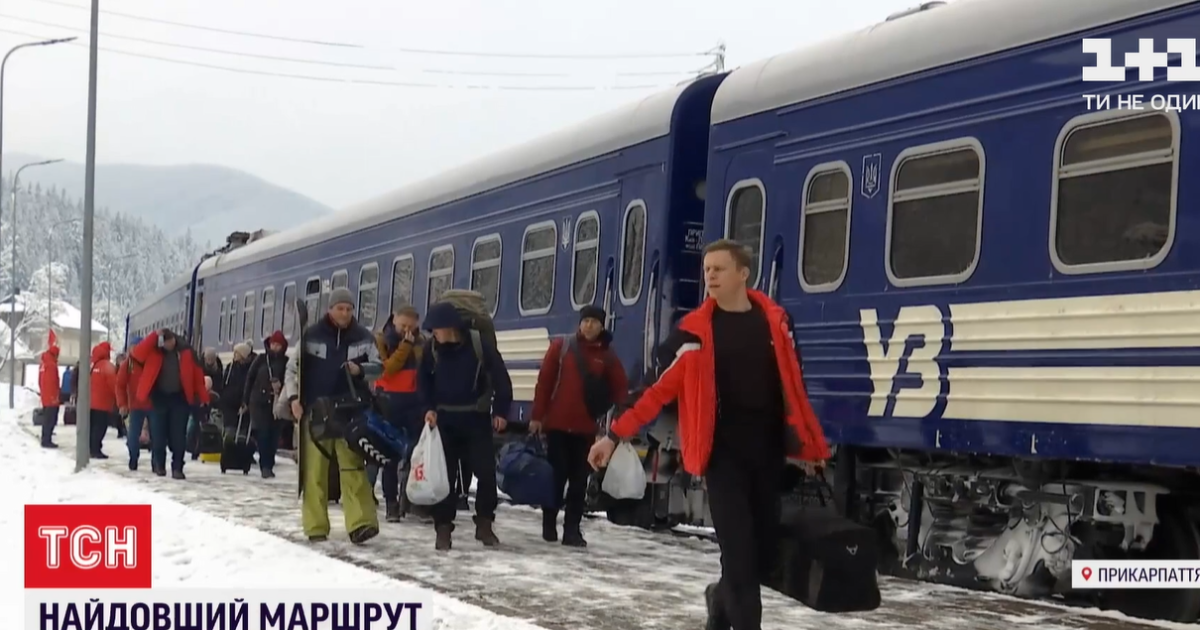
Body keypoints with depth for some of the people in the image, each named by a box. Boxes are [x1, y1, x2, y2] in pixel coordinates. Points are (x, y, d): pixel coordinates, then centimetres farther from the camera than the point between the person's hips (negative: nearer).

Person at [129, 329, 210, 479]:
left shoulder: (186, 351, -1)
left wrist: (202, 396, -3)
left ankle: (177, 467, 2)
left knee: (178, 435, -1)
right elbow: (137, 354, -20)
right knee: (158, 434, 5)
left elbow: (198, 373, 1)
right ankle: (159, 464, 19)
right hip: (159, 397, 0)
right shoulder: (154, 351, -2)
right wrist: (154, 336, -21)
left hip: (180, 398, 0)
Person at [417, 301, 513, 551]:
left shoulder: (480, 346, -13)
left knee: (486, 472, -2)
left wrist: (500, 411, -10)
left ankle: (484, 524, 12)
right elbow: (424, 382, 8)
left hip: (477, 419, -2)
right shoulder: (432, 351, -5)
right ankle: (443, 528, 6)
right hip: (445, 420, 2)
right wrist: (429, 408, -6)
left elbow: (501, 378, -7)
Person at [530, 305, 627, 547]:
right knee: (556, 476, 2)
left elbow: (620, 389, 9)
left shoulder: (607, 356, 5)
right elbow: (544, 381, -1)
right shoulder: (561, 347, 1)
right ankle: (549, 525, 14)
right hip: (558, 425, -1)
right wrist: (537, 416, -5)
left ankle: (572, 529, 6)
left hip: (587, 429, 2)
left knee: (579, 480, 2)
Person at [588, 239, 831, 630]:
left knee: (766, 551, 9)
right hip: (723, 454, -3)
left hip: (768, 451, 4)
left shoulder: (774, 319, 5)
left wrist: (809, 444, 18)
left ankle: (723, 599, 38)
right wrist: (615, 435, -12)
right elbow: (661, 389, -5)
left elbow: (793, 385, 14)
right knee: (739, 553, -10)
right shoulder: (695, 329, -4)